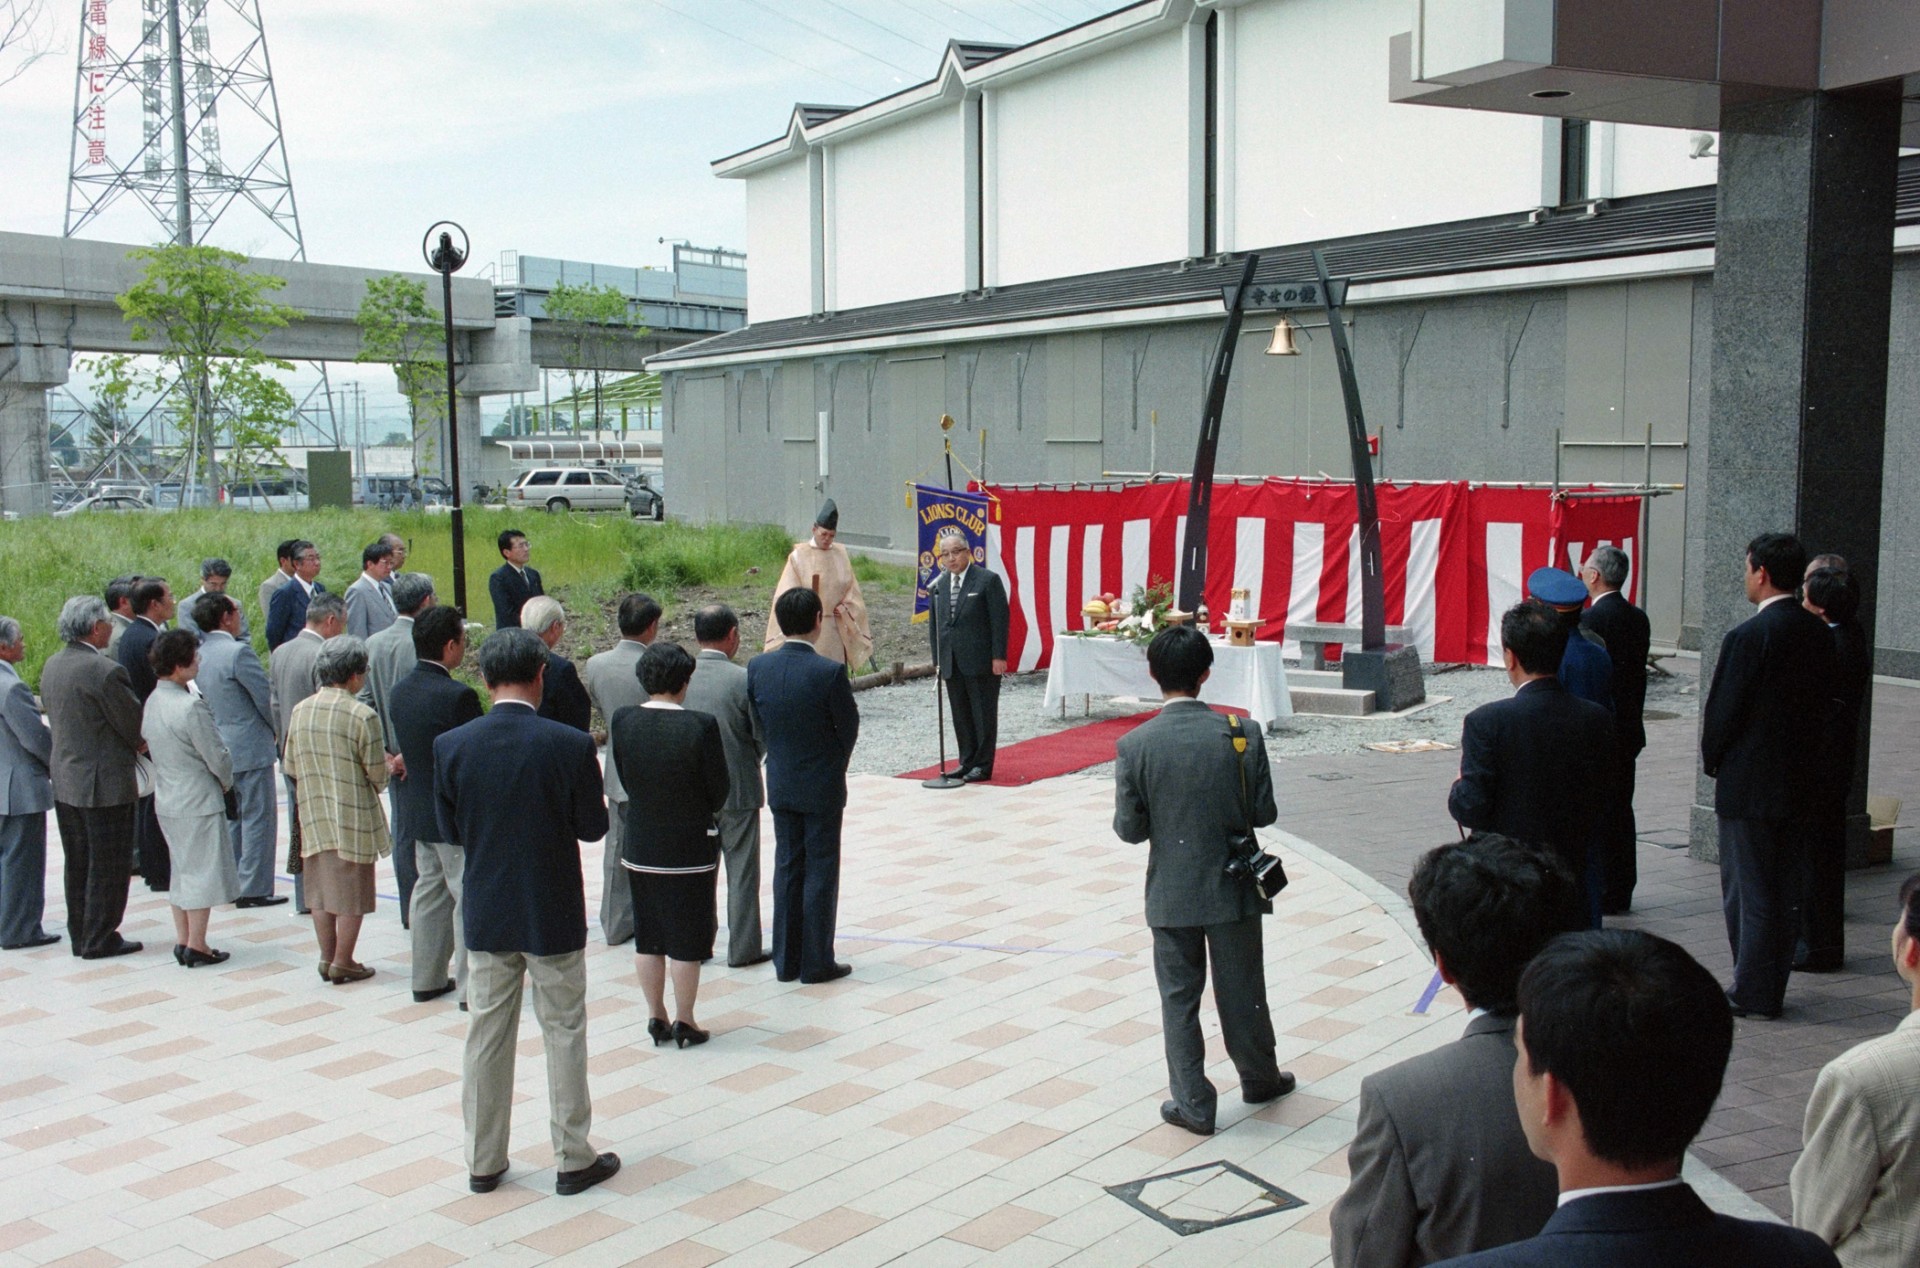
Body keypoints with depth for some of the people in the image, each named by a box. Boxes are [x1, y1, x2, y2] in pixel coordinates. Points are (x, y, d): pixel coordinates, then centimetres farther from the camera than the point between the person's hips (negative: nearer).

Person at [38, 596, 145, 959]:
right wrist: (140, 744, 8)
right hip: (105, 784, -8)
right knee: (108, 866, 3)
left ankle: (80, 936, 25)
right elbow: (135, 727, -16)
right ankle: (100, 939, 9)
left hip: (65, 782, 8)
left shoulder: (52, 665, 5)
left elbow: (54, 718, 14)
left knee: (78, 865, 16)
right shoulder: (105, 671, -21)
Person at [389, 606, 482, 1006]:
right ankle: (473, 984, 5)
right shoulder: (457, 695, -22)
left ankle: (428, 978, 26)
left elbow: (401, 746, 10)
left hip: (416, 811, 8)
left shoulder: (399, 692, 4)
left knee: (430, 890, 18)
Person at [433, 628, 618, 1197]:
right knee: (564, 1032, 9)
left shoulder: (450, 746, -8)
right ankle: (573, 1159, 16)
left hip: (485, 914, 3)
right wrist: (600, 803, 14)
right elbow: (593, 827, -7)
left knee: (487, 1034, 13)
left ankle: (483, 1161, 22)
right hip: (554, 914, -2)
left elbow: (450, 831, 1)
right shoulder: (571, 745, -16)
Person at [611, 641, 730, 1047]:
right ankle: (684, 1022, 15)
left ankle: (656, 1017, 24)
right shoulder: (700, 726, -19)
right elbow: (718, 791, -9)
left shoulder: (621, 721, -7)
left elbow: (625, 781, 3)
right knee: (686, 940, 7)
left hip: (639, 846, 4)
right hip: (690, 847, -4)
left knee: (647, 937, 15)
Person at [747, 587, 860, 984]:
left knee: (787, 868, 14)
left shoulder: (758, 667, -6)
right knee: (820, 871, 5)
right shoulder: (829, 672, -20)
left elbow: (758, 722, 4)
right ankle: (816, 962, 11)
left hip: (780, 784, 5)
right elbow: (849, 727, -8)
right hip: (822, 787, -4)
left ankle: (786, 961, 20)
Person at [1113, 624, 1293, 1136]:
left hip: (1172, 892, -1)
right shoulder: (1241, 734, -13)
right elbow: (1264, 812, -8)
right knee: (1241, 988, 18)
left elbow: (1129, 828, -10)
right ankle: (1259, 1078, 38)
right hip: (1232, 887, 1)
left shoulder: (1135, 745, -14)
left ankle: (1193, 1103, 16)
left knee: (1179, 997, 11)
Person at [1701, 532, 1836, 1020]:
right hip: (1800, 781, 7)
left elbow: (1722, 711, -14)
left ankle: (1752, 993, 8)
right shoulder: (1820, 634, 3)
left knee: (1749, 890, 2)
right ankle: (1773, 988, 23)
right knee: (1785, 890, 14)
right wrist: (1803, 755, 16)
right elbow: (1825, 704, 9)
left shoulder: (1748, 636, -19)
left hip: (1749, 783, -7)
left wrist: (1712, 761, 3)